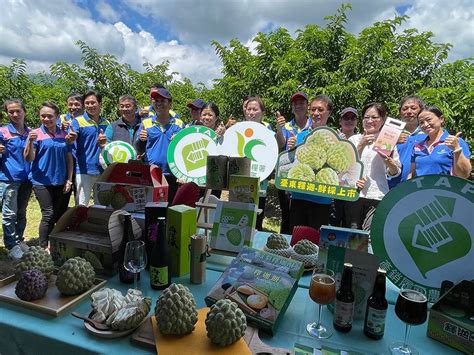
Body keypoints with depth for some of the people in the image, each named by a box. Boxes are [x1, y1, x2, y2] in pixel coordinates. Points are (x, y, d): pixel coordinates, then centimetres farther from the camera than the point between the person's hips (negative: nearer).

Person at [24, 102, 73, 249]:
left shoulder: (64, 135, 6)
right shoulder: (36, 134, -4)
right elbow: (29, 159, -8)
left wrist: (69, 180, 3)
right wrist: (30, 141, -24)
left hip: (61, 182, 4)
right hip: (42, 181, -3)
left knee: (62, 215, 10)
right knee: (49, 215, -6)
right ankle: (44, 248, 8)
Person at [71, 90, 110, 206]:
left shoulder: (106, 123, 10)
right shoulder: (78, 121, -2)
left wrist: (104, 144, -7)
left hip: (103, 170, 4)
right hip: (84, 170, -4)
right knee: (81, 206, -2)